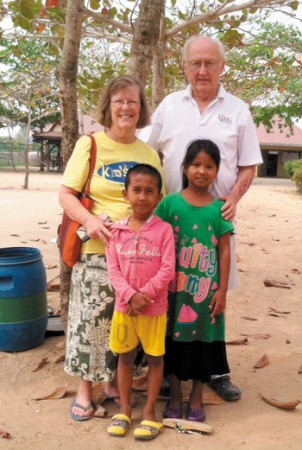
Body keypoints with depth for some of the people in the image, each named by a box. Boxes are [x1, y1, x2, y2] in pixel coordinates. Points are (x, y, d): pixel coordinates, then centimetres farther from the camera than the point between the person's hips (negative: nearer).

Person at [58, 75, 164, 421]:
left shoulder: (150, 154, 9)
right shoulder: (90, 145, 0)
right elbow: (65, 194, -3)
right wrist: (89, 220, -20)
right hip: (96, 250, -3)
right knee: (91, 317, 2)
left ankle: (114, 381, 31)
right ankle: (85, 388, 21)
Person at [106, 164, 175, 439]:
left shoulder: (164, 230, -8)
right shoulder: (117, 230, -1)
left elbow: (167, 270, -12)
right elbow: (113, 269, -4)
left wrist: (144, 295, -18)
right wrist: (130, 295, -17)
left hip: (154, 308, -2)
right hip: (123, 306, 2)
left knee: (155, 357, 10)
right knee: (125, 356, 14)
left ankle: (150, 411, 26)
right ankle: (125, 409, 30)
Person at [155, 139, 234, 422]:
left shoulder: (219, 208, -1)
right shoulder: (170, 203, -3)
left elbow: (224, 251, 1)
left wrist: (222, 290, -2)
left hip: (207, 288, 1)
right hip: (175, 287, 0)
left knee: (202, 340, 11)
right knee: (174, 339, 10)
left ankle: (196, 399, 29)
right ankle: (175, 397, 29)